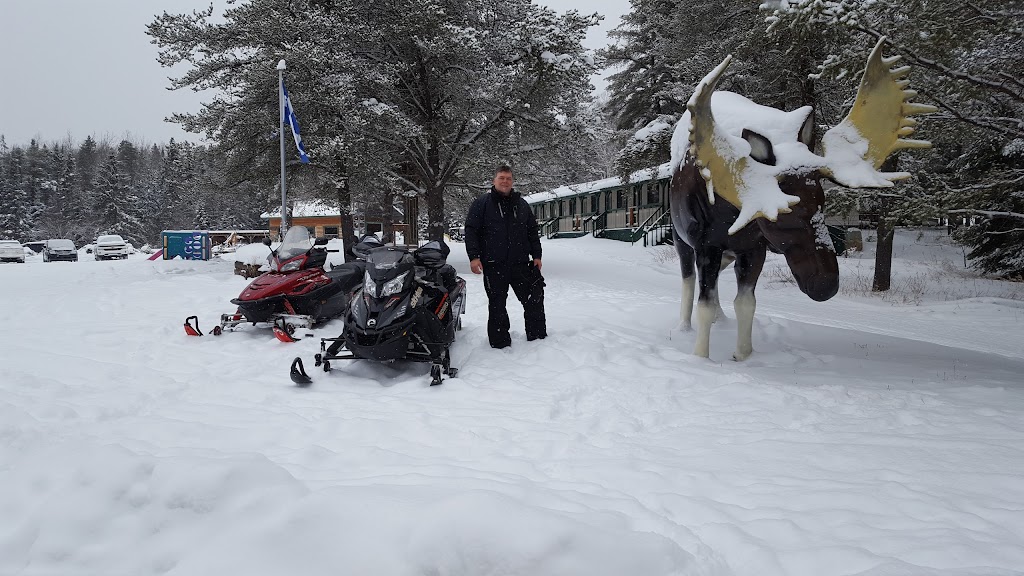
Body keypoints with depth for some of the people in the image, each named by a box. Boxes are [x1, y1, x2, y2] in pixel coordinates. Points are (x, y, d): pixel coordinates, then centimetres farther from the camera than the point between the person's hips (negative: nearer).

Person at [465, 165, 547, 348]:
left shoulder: (522, 205, 16)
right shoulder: (481, 203, 4)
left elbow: (533, 231, 20)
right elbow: (471, 230, -1)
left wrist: (536, 255, 12)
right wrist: (474, 256, -11)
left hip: (520, 263, 4)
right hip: (494, 264, -3)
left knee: (534, 299, 3)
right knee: (497, 305, 1)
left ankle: (538, 337, 15)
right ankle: (500, 343, 10)